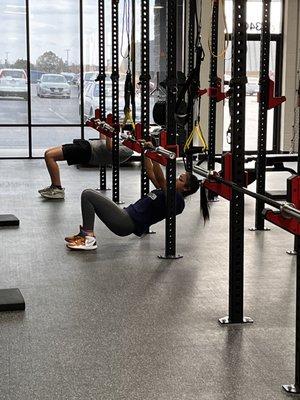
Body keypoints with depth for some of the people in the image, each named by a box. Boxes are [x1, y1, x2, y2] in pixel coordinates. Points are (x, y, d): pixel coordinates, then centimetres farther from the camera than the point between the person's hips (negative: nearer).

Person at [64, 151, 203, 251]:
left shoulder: (177, 199, -11)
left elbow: (160, 178, -26)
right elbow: (151, 174, 23)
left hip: (126, 224, -10)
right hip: (127, 215, 10)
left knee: (87, 195, -12)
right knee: (89, 194, 14)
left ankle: (89, 239, -8)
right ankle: (85, 233, 14)